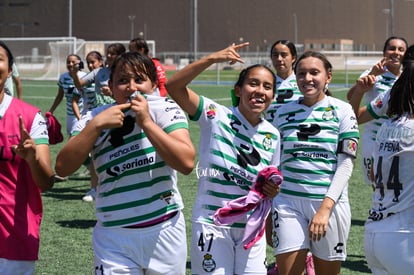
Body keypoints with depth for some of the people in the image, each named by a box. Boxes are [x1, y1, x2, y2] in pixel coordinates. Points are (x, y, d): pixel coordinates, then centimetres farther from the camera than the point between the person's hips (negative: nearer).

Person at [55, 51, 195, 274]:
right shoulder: (95, 117, 0)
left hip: (165, 231, 0)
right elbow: (63, 167, -10)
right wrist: (96, 125, -18)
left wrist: (146, 122, -21)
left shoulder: (164, 110, -5)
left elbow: (186, 163, -19)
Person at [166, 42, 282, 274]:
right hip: (212, 223, -4)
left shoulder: (272, 135, 5)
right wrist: (212, 59, -26)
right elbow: (173, 86, -19)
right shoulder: (216, 116, -8)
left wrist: (272, 191, -7)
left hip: (251, 226, 4)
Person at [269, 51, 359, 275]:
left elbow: (345, 164, -5)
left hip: (330, 203, -1)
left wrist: (325, 208, -15)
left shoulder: (341, 110, 0)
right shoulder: (284, 112, 8)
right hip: (288, 202, 2)